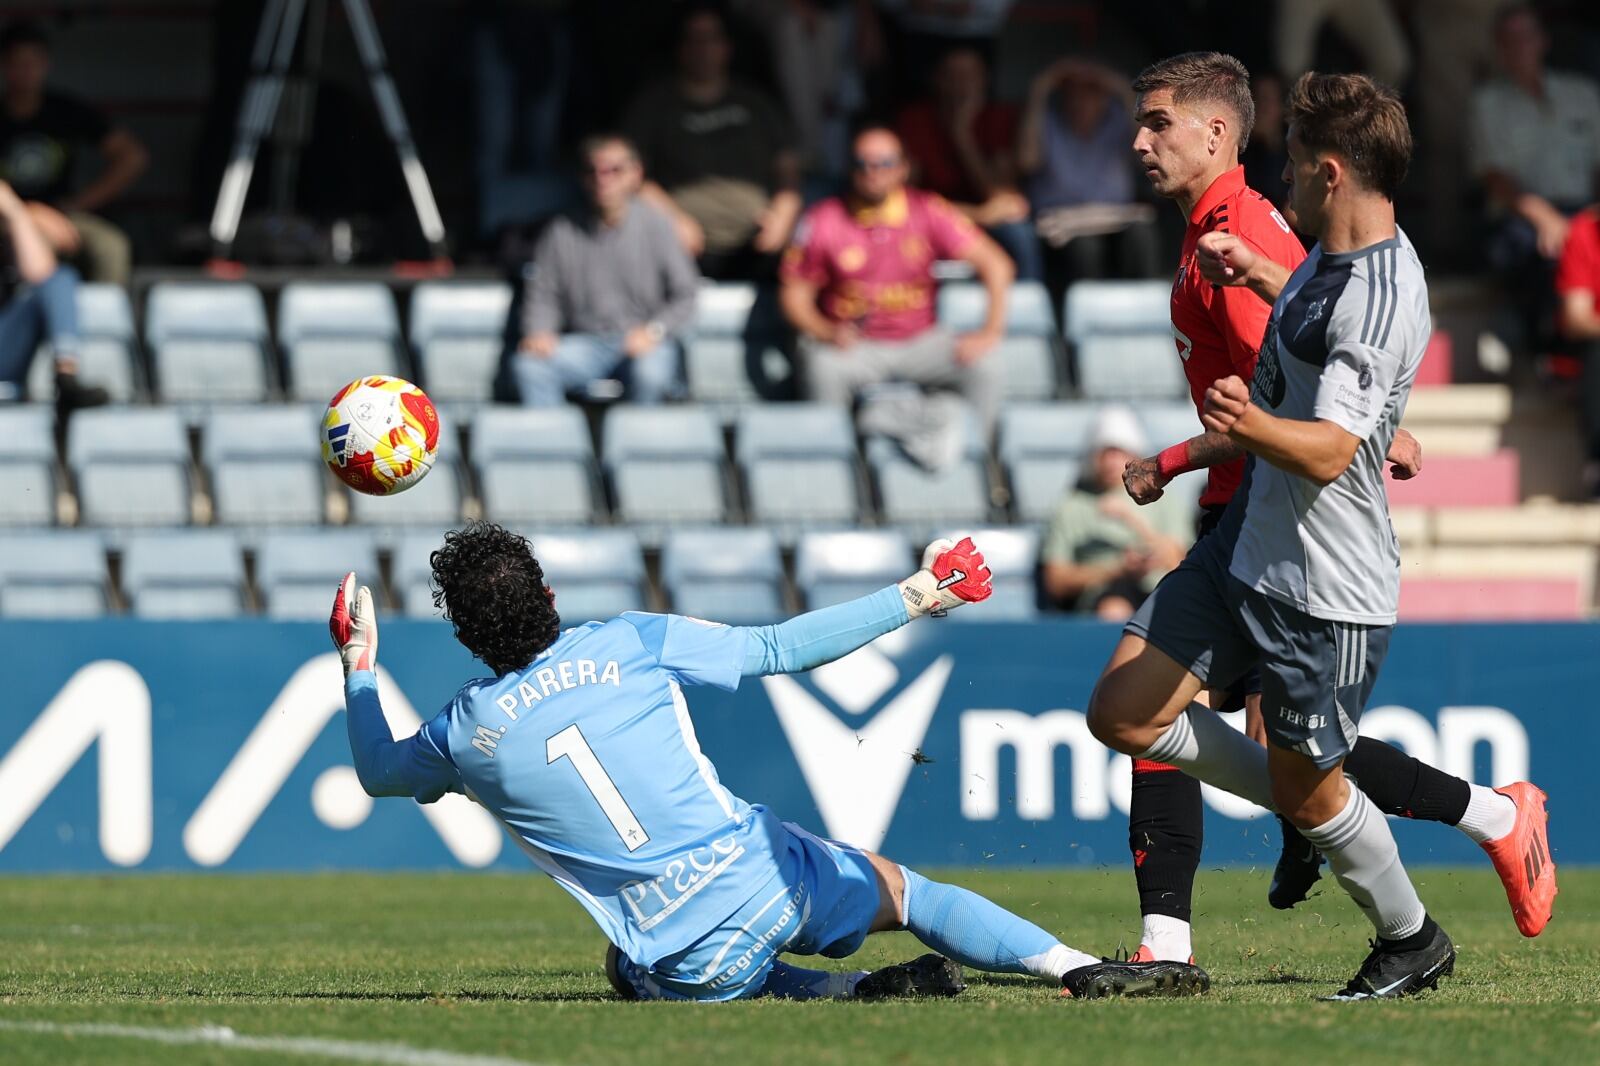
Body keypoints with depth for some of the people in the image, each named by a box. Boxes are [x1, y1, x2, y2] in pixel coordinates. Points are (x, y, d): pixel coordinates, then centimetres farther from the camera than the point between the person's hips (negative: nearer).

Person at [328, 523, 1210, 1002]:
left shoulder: (466, 733, 0)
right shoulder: (631, 644, -3)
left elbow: (378, 772, 22)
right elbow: (777, 649, 4)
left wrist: (359, 662, 36)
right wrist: (914, 597, 12)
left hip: (680, 966, 0)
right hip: (763, 879, 0)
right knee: (904, 891, 26)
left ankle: (853, 993, 8)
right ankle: (1081, 969, 4)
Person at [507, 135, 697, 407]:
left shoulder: (655, 226, -2)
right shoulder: (563, 232, 4)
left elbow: (685, 296, -1)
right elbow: (542, 294, 10)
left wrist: (654, 331, -17)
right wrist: (539, 332, -10)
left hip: (642, 343, -2)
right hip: (587, 342, 2)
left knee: (649, 373, -37)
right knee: (528, 365, -25)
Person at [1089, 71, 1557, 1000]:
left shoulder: (1379, 298, -26)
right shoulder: (1335, 258, 4)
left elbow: (1328, 451, -37)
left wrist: (1254, 426, -55)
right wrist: (1262, 278, 33)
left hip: (1327, 590, -9)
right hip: (1249, 545, 9)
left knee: (1307, 790, 5)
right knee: (1123, 713, 2)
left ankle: (1413, 941, 31)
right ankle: (1312, 814, 22)